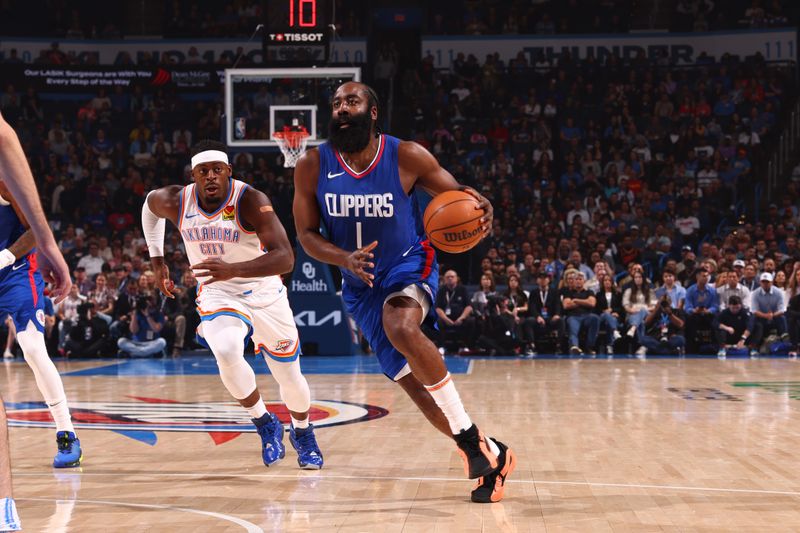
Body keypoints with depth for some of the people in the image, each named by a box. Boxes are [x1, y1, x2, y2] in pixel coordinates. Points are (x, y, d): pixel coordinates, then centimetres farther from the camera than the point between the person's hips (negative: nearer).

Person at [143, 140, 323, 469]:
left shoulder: (251, 201, -26)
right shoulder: (176, 202, -14)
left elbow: (285, 258, -36)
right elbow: (150, 204, 13)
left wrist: (234, 269, -49)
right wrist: (157, 260, 13)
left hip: (264, 293, -1)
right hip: (217, 295, 1)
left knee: (290, 377, 8)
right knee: (226, 353, -30)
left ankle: (302, 433, 43)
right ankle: (265, 424, -4)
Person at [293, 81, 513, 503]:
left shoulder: (406, 156, -14)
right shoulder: (312, 167, -9)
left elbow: (456, 196, -4)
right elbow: (306, 234, -3)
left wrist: (480, 208, -29)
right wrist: (346, 260, -22)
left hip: (409, 266, -3)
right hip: (361, 286, 4)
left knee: (402, 330, -35)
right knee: (412, 382, 0)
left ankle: (470, 436, -22)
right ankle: (488, 454, 16)